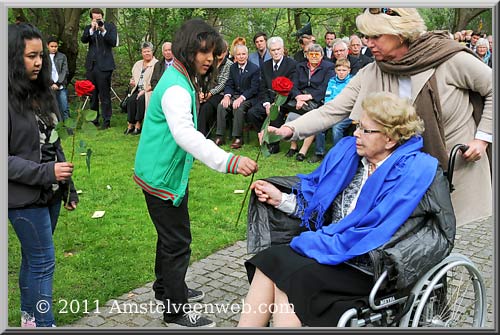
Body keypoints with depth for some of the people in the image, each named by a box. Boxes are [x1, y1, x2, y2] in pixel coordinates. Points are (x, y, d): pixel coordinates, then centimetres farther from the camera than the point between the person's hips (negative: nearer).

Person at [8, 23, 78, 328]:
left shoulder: (42, 93, 8)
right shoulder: (10, 100, -16)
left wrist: (68, 187, 14)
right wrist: (46, 172, -22)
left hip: (50, 193, 7)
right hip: (25, 197, -7)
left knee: (34, 257, 17)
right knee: (44, 262, -2)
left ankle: (30, 316, 32)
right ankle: (45, 324, 9)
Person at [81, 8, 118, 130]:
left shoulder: (110, 26, 3)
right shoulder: (88, 28, 11)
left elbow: (114, 42, -8)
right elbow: (83, 40, -5)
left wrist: (103, 30, -18)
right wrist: (92, 29, -18)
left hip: (104, 65, -4)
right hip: (91, 65, 4)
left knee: (104, 94, -4)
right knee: (92, 94, 10)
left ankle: (106, 121, 1)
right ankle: (94, 119, 19)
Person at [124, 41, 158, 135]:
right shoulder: (138, 64, 20)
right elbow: (133, 78, 29)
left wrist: (145, 91, -18)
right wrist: (132, 82, 4)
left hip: (150, 91, -5)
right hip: (138, 90, 5)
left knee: (141, 99, -32)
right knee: (131, 99, -24)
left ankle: (138, 125, -25)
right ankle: (130, 124, -22)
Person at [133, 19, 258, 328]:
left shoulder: (184, 81, 8)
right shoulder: (175, 88, -25)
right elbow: (185, 134, -42)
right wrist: (229, 161, -53)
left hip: (170, 174, 10)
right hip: (163, 178, -10)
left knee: (171, 235, 24)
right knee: (177, 241, -1)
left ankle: (166, 288, 42)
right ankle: (176, 311, 13)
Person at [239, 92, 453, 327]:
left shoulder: (411, 173, -15)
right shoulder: (349, 151, 6)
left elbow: (371, 236, -20)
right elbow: (319, 202, 17)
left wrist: (312, 243, -16)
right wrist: (280, 199, 4)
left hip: (368, 271, -6)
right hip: (330, 249, 7)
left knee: (291, 278, -26)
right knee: (269, 260, -17)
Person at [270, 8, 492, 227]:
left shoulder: (450, 59, -16)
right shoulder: (371, 75, -7)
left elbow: (493, 91, -4)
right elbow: (332, 110, -11)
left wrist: (482, 137, -10)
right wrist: (289, 129, -25)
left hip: (463, 167, -3)